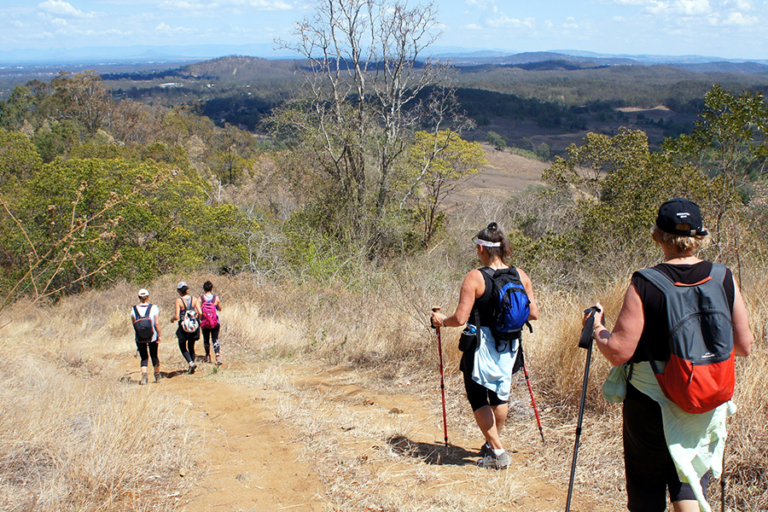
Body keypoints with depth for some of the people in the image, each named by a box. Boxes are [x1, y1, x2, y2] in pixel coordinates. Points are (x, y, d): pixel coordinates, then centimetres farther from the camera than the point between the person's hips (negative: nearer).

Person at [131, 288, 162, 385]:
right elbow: (157, 323, -9)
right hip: (152, 336, 0)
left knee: (144, 357, 9)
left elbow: (133, 324, 1)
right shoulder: (153, 308, -9)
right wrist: (159, 335, 0)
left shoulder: (134, 309, -5)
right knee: (154, 356, 17)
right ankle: (157, 376, 31)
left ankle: (144, 375, -11)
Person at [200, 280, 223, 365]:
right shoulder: (216, 298, -5)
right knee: (215, 340, 4)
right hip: (216, 322, 0)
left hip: (204, 322, 0)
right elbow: (220, 309, 8)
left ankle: (208, 356, 24)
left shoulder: (201, 298, -8)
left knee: (206, 339, 17)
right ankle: (218, 356, -13)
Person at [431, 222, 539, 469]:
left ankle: (497, 451, 4)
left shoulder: (475, 277, -16)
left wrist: (441, 320, 1)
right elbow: (533, 314, 3)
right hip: (509, 346, 6)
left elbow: (460, 318, -19)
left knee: (478, 398, 8)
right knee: (500, 394, 22)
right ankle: (492, 444, 36)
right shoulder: (521, 276, -1)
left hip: (480, 345, -6)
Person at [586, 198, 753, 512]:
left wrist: (596, 328, 2)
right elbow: (744, 346, 2)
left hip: (650, 403, -2)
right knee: (689, 483, 14)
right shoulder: (724, 279, -6)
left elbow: (618, 352, -17)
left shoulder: (644, 285, -15)